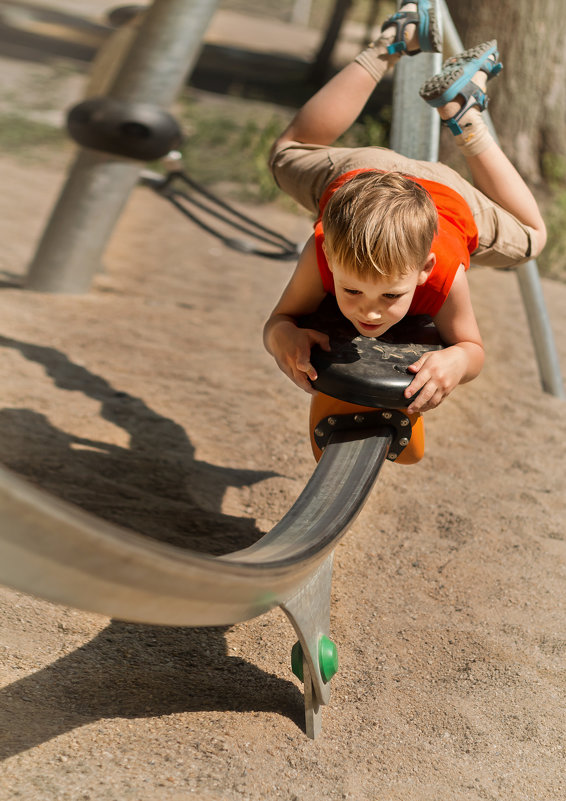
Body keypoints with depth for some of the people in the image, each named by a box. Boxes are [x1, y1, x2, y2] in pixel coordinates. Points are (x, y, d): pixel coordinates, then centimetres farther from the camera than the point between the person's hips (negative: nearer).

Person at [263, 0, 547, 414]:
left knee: (528, 239, 31)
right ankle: (392, 44, 34)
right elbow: (279, 318, -31)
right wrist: (284, 337, -57)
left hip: (445, 191, 0)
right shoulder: (321, 254, -45)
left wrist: (454, 361, -52)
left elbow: (472, 346, -27)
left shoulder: (446, 274, -44)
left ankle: (462, 110, 30)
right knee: (289, 154, 34)